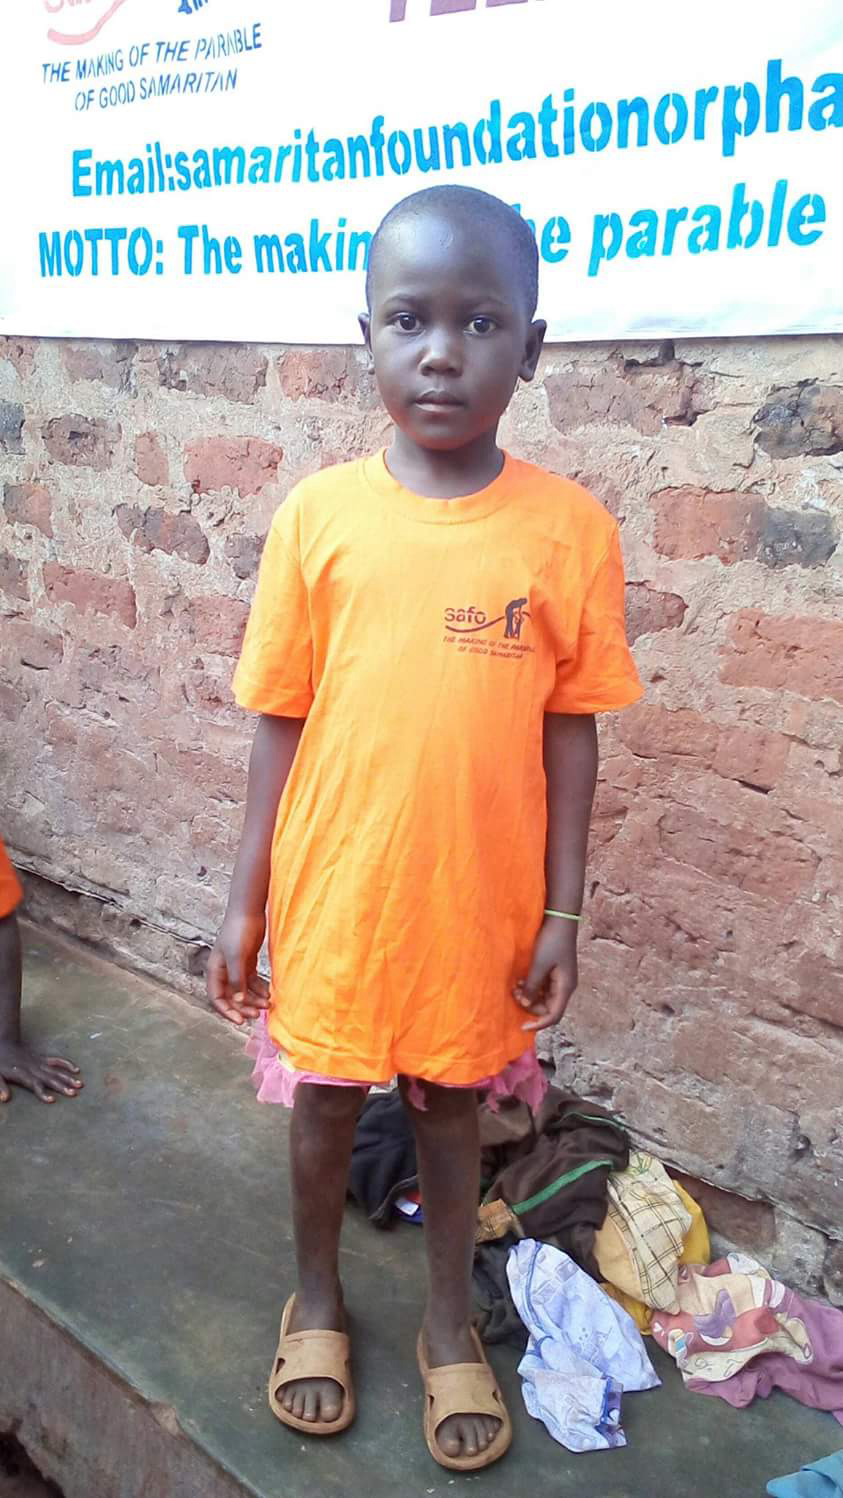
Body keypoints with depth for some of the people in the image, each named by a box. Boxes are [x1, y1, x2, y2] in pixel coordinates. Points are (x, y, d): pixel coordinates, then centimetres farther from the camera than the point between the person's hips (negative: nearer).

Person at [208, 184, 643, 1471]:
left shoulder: (571, 529, -9)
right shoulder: (319, 515, -9)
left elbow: (570, 732, -3)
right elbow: (280, 721, -3)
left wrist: (561, 911, -2)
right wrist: (245, 898, 0)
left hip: (480, 898, 0)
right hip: (333, 890, 1)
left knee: (452, 1101, 19)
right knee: (324, 1095, 19)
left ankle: (451, 1325, 44)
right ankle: (317, 1297, 47)